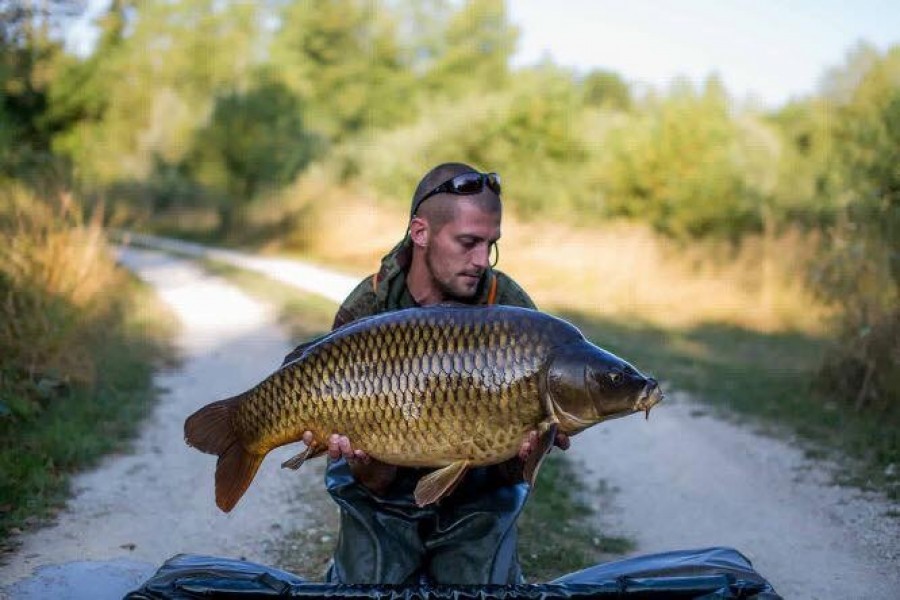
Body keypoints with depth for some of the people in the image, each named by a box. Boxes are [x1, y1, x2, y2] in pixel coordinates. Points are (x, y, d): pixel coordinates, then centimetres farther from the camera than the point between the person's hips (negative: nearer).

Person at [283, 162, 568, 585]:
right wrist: (366, 468, -38)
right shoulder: (362, 312, -14)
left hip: (475, 502, 1)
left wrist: (518, 455, -34)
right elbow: (377, 484, -15)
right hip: (387, 501, -1)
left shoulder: (511, 308, -13)